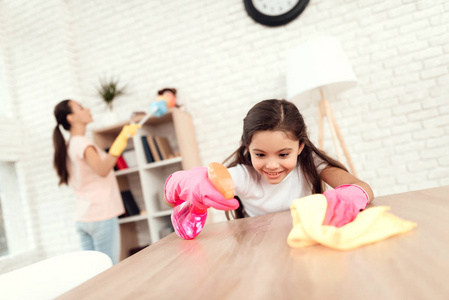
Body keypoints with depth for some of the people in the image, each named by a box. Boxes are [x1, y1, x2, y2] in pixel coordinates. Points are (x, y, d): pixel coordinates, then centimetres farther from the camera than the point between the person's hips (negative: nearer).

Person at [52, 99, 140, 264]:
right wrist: (122, 139, -33)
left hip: (82, 218, 9)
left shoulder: (69, 146, 16)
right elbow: (102, 170, -28)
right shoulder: (82, 142, -11)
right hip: (101, 215, -9)